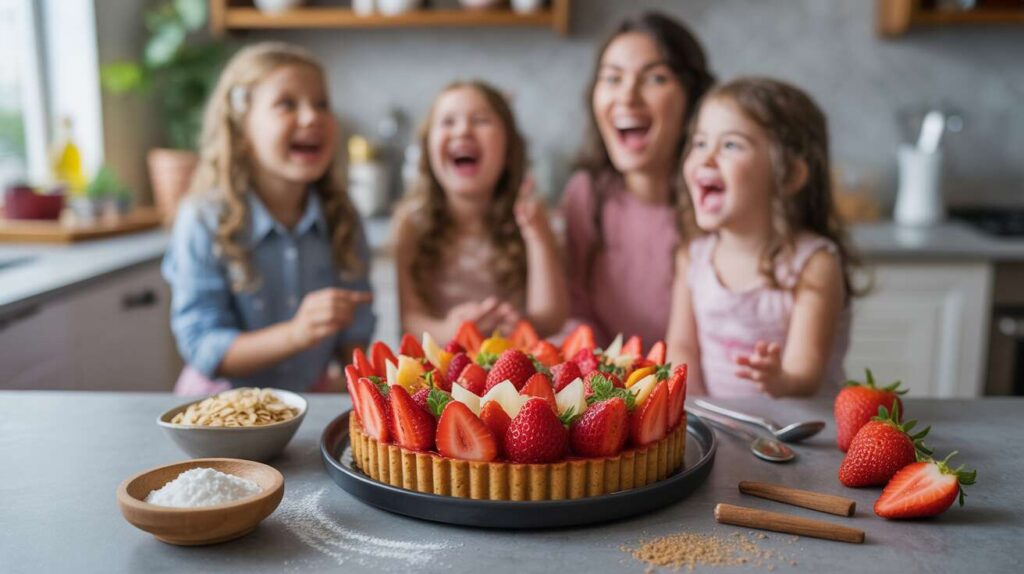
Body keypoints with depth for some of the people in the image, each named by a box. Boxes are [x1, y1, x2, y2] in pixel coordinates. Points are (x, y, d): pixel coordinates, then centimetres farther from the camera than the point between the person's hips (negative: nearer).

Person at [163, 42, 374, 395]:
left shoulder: (340, 220, -2)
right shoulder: (203, 223, -12)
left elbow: (353, 337, 5)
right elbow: (203, 352, -15)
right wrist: (296, 334, -27)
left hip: (309, 404, 4)